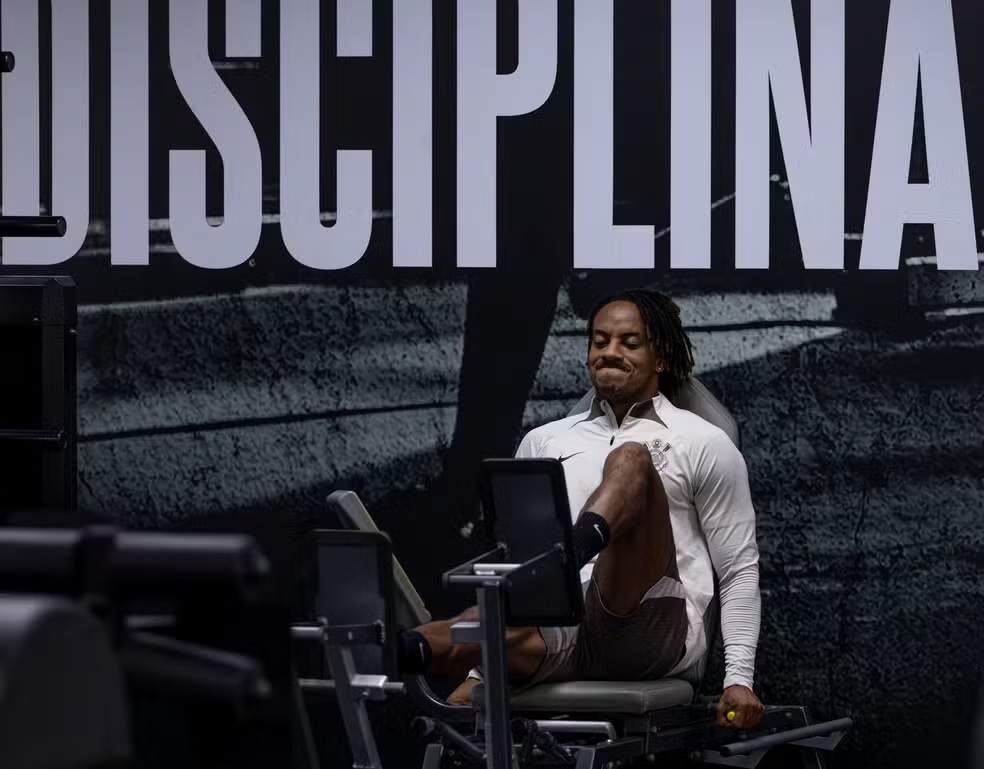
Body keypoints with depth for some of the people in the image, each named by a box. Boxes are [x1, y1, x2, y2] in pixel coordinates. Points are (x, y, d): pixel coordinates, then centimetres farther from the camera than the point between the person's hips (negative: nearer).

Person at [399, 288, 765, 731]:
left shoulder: (702, 444, 13)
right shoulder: (544, 442, 26)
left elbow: (739, 570, 9)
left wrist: (739, 678, -2)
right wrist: (479, 669, 14)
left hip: (646, 626, -3)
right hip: (556, 626, 3)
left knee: (632, 460, -28)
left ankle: (574, 549, -58)